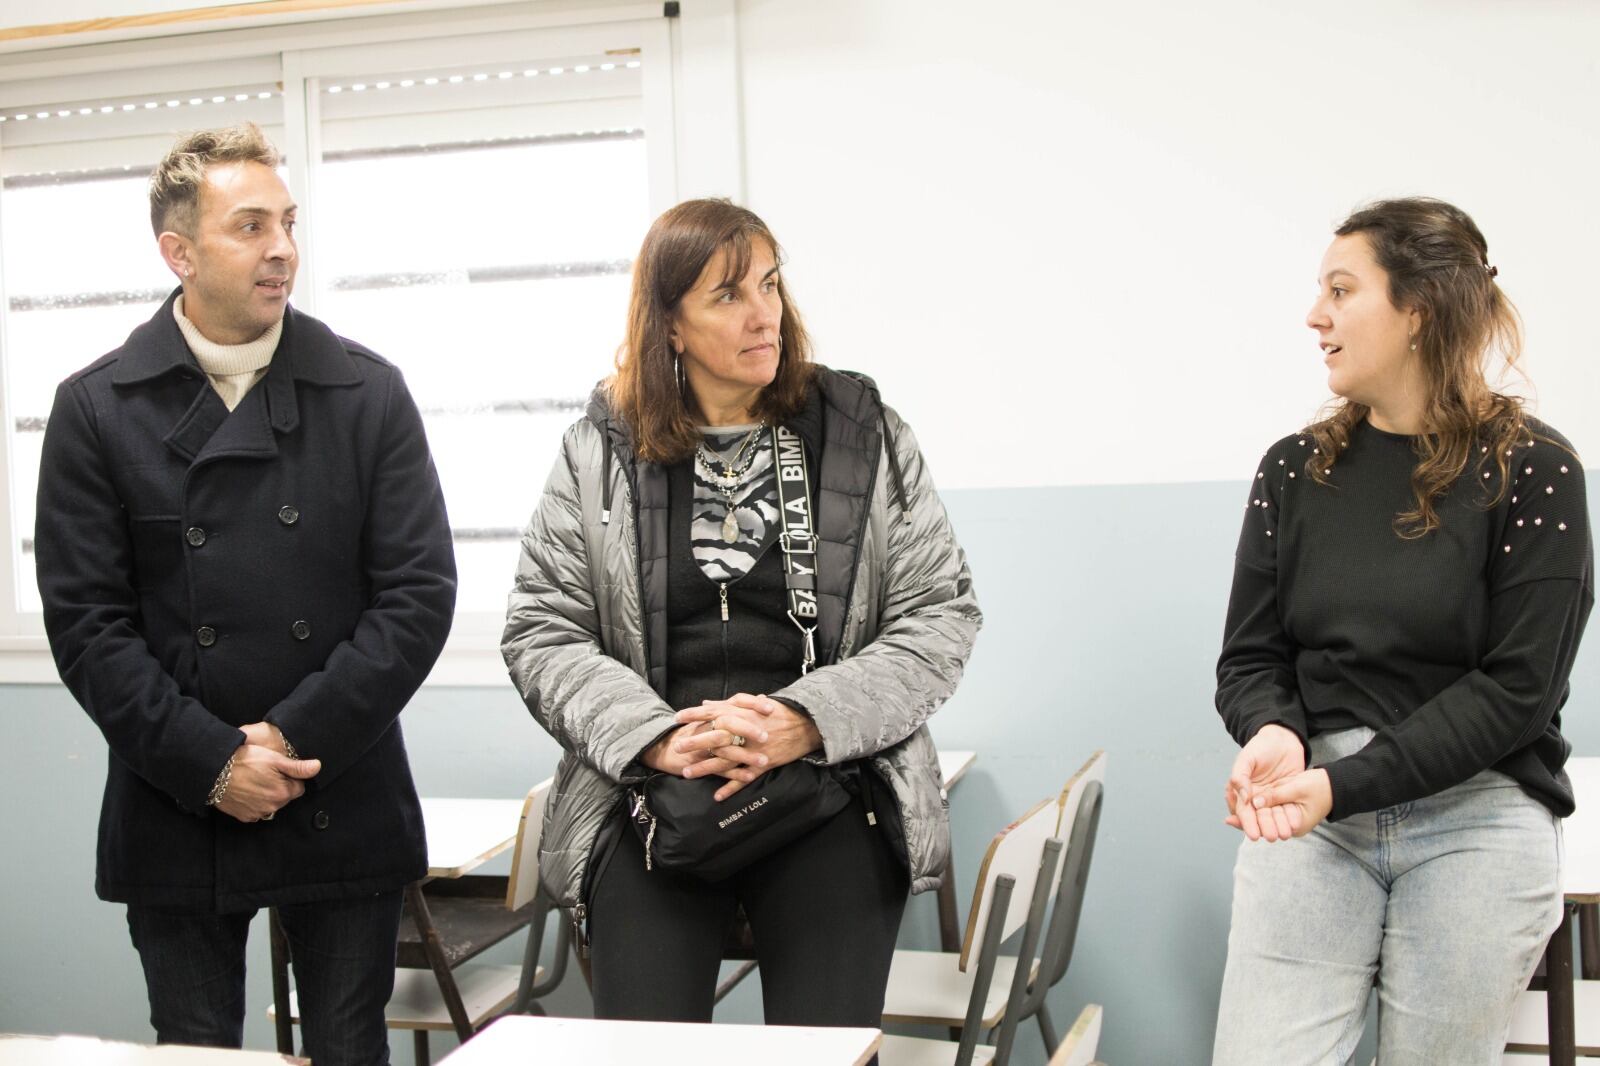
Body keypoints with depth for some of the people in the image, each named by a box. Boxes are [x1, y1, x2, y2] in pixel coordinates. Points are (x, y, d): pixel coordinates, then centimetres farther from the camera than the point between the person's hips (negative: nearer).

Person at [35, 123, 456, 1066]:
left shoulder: (370, 393, 1)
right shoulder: (97, 408, 0)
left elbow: (421, 591, -4)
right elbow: (86, 621, -4)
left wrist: (298, 739, -12)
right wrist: (212, 764, -13)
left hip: (346, 812, 1)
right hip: (177, 819, 0)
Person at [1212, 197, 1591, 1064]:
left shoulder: (1531, 470, -5)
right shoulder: (1295, 469, 7)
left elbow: (1517, 686, -10)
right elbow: (1249, 657, 6)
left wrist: (1344, 784, -18)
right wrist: (1274, 735, -18)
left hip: (1477, 820, -2)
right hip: (1310, 810, 3)